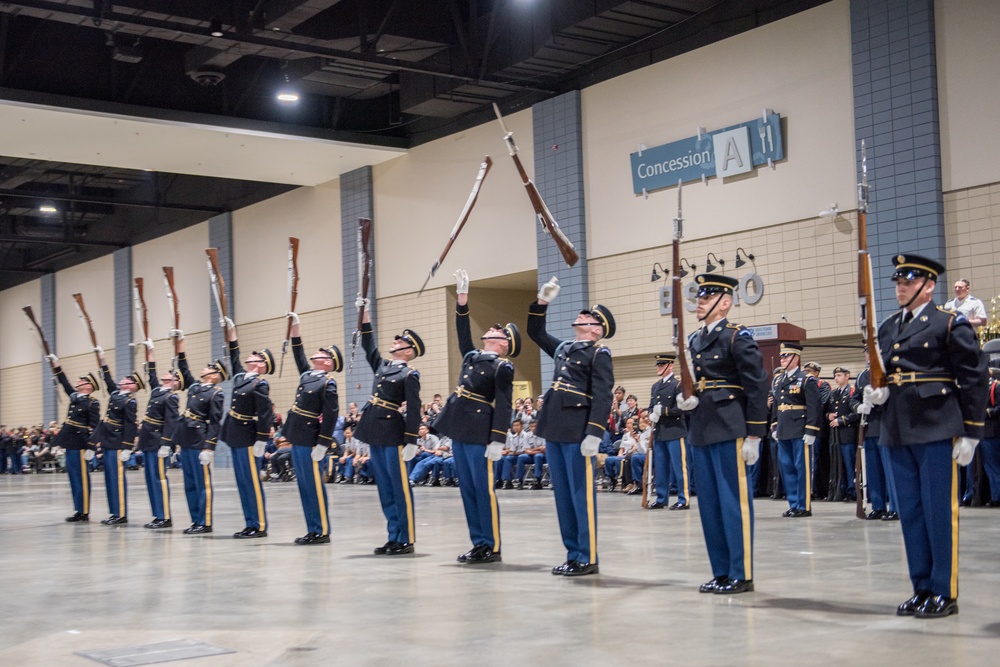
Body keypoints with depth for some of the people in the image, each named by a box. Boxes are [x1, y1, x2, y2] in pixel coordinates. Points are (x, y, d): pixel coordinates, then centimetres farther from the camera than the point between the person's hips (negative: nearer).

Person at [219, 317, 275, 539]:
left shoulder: (260, 384, -12)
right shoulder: (241, 377, 12)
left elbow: (265, 414, -16)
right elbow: (234, 357, 26)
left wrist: (261, 441, -19)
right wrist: (231, 331, 25)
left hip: (247, 440, -9)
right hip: (236, 438, 9)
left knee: (251, 482, -5)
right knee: (242, 482, 10)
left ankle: (259, 526, 0)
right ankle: (250, 524, 15)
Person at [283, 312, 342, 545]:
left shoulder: (328, 383, -10)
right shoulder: (307, 375, 13)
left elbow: (331, 416, -15)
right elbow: (298, 355, 26)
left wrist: (322, 445, -19)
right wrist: (295, 327, 25)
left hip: (310, 442, -8)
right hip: (298, 439, 8)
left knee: (314, 487, -4)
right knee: (304, 486, 10)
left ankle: (322, 532, 2)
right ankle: (313, 530, 15)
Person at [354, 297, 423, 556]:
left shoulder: (409, 375, -7)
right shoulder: (382, 366, 14)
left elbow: (414, 410, -11)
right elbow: (368, 345, 24)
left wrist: (412, 441, -17)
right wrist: (364, 314, 20)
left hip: (393, 434, -8)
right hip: (376, 435, 8)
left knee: (399, 488, -3)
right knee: (384, 488, 9)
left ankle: (406, 540, 2)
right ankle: (393, 537, 15)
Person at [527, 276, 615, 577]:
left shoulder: (599, 354, -4)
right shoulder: (563, 348, 18)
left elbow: (602, 397, -13)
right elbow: (535, 332, 30)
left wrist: (594, 434, -21)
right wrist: (542, 302, 18)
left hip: (577, 432, -8)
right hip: (554, 430, 8)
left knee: (581, 495, -3)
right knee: (562, 494, 10)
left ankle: (588, 558, 3)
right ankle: (573, 554, 17)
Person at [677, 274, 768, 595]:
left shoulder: (737, 337, -8)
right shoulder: (694, 341, 16)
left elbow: (757, 386, -12)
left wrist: (753, 436, -14)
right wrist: (685, 400, 0)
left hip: (729, 430, -8)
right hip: (701, 431, 8)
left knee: (734, 503, -3)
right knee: (709, 504, 10)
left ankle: (741, 575, 5)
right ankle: (721, 572, 18)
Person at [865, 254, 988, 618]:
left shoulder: (951, 323, -4)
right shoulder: (887, 328, 14)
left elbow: (974, 379, -6)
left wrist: (970, 434, -9)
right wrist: (877, 392, 1)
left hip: (936, 431, -6)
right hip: (898, 433, 6)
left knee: (940, 513, -2)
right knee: (910, 513, 9)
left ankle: (945, 593, 8)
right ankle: (922, 589, 18)